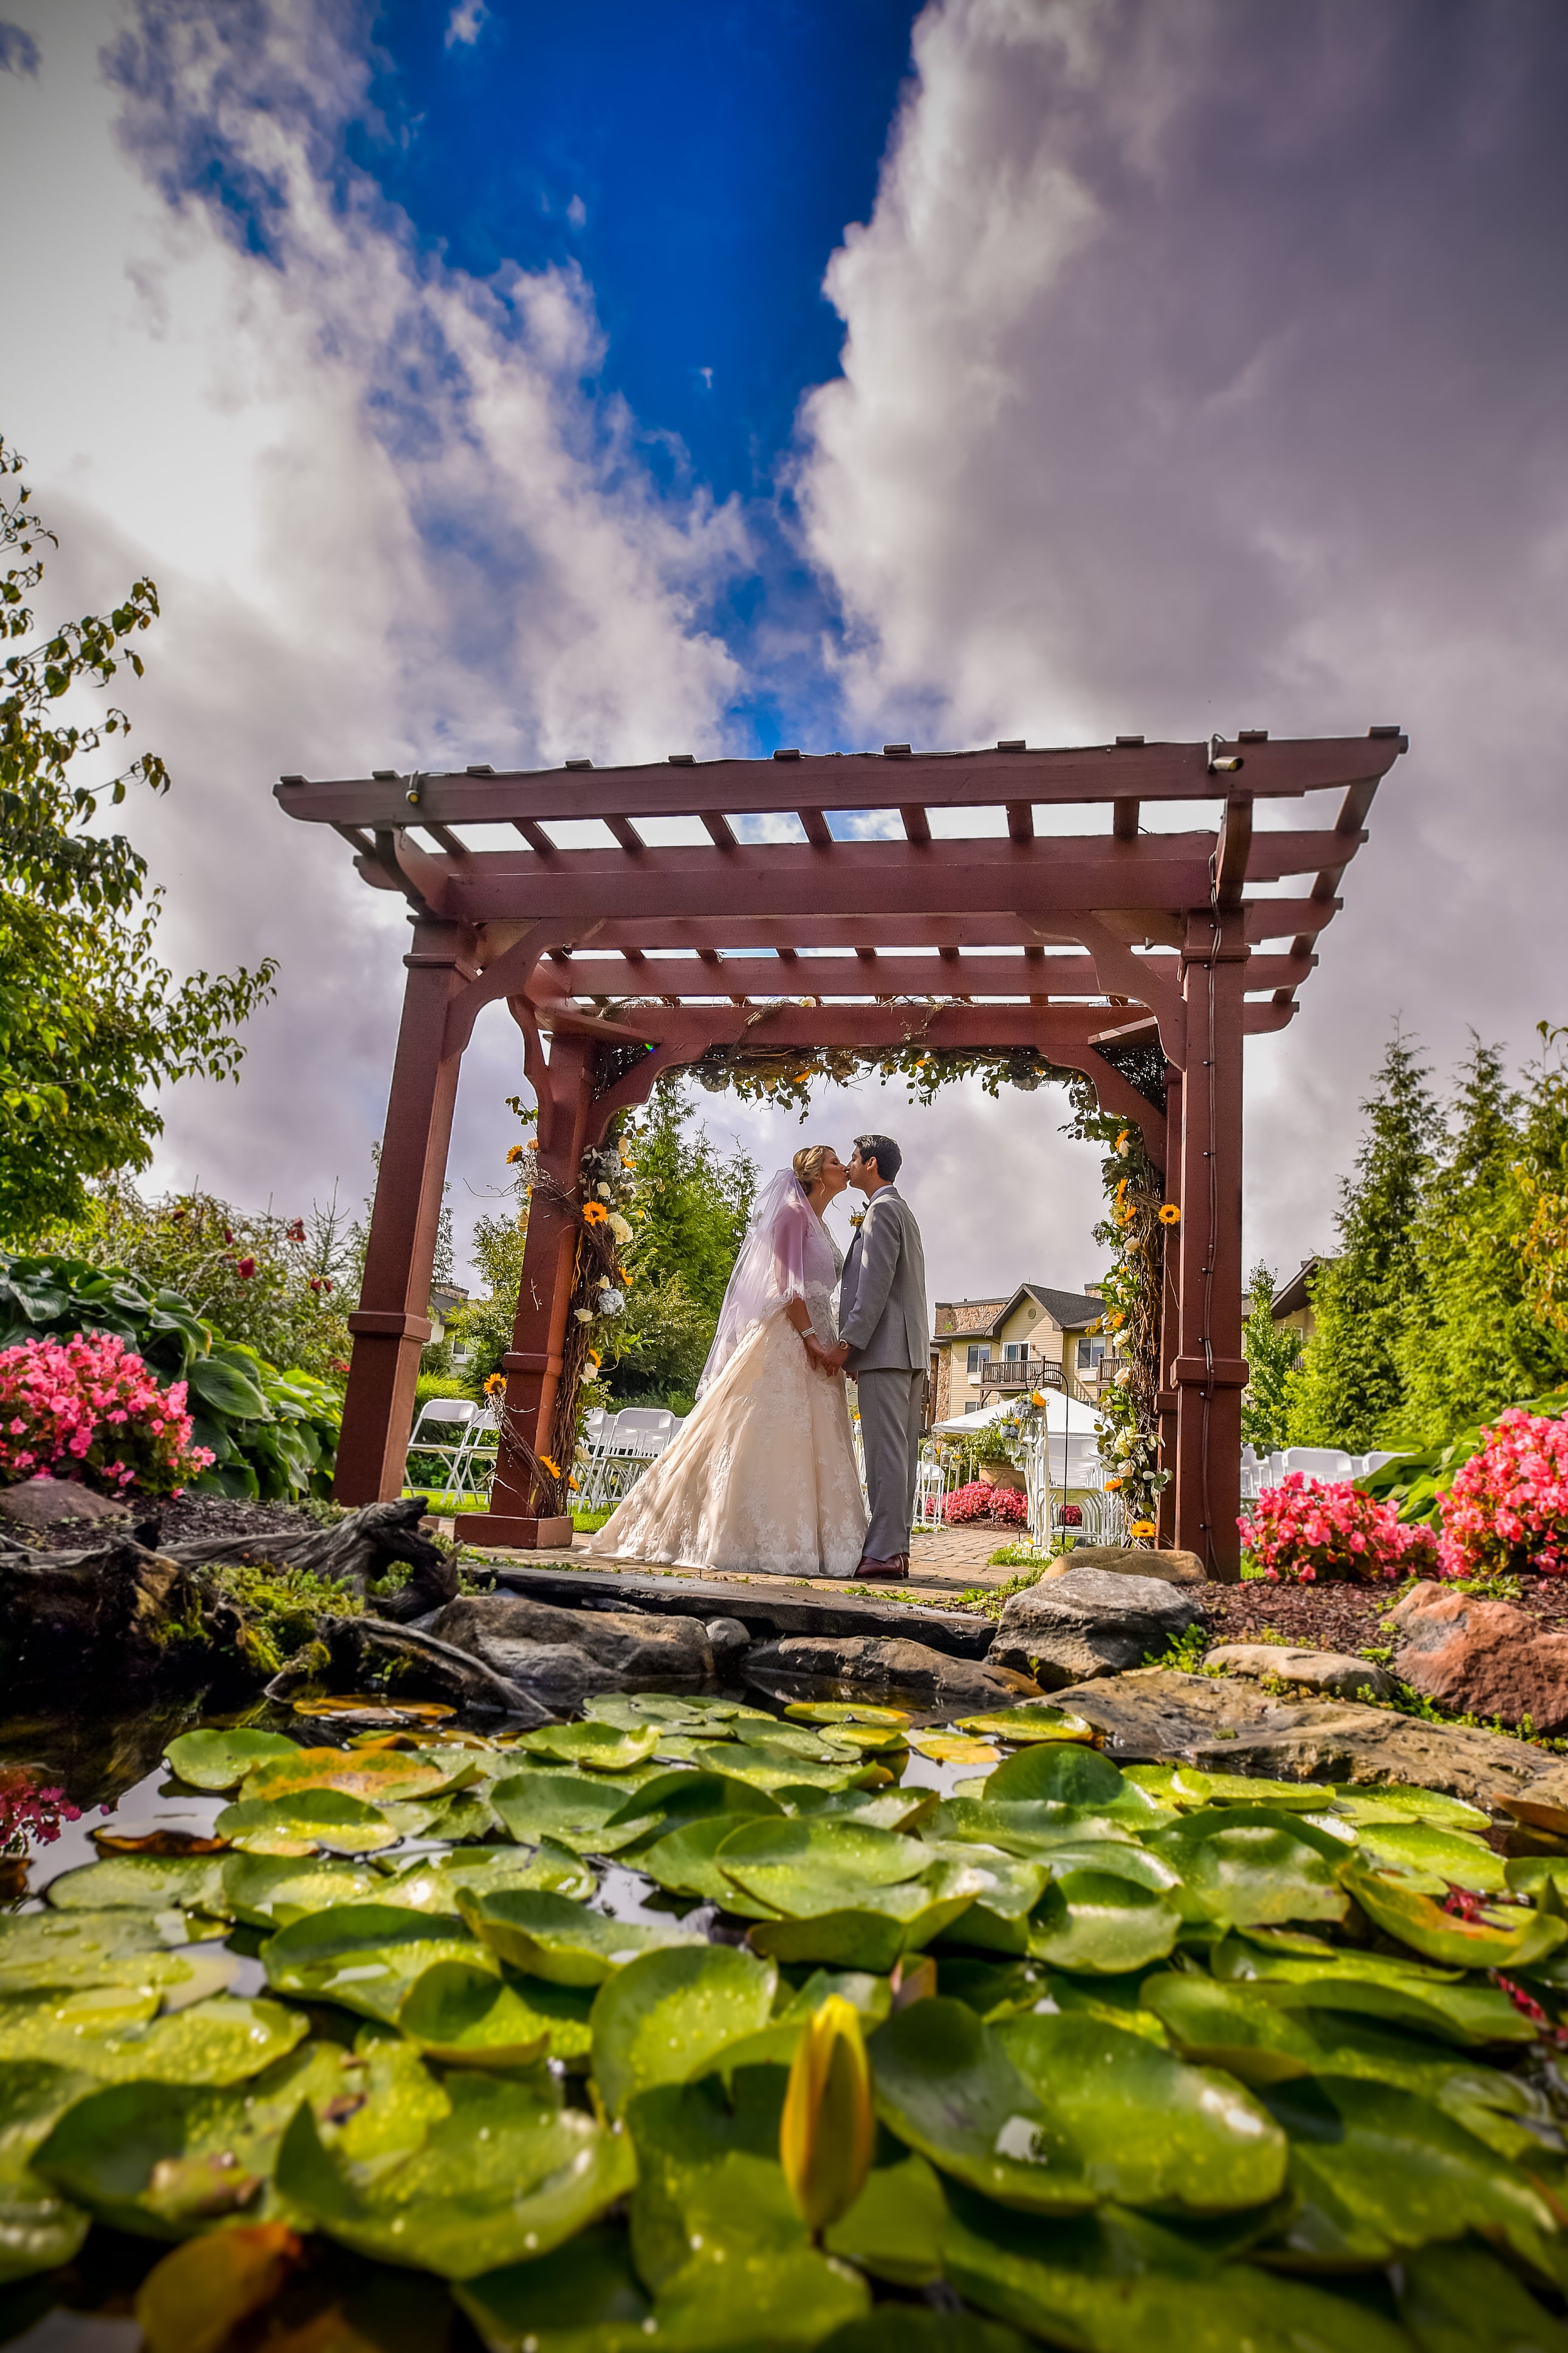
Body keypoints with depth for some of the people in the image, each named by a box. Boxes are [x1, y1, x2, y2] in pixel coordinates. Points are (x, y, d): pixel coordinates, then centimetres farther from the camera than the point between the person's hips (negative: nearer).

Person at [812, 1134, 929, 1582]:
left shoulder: (882, 1210, -7)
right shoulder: (901, 1210, 24)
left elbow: (876, 1286, -17)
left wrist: (846, 1346, -18)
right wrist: (858, 1350, 21)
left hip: (885, 1349, -10)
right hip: (910, 1350, 10)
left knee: (885, 1452, -10)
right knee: (902, 1453, 8)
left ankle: (883, 1553, -10)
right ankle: (897, 1548, 11)